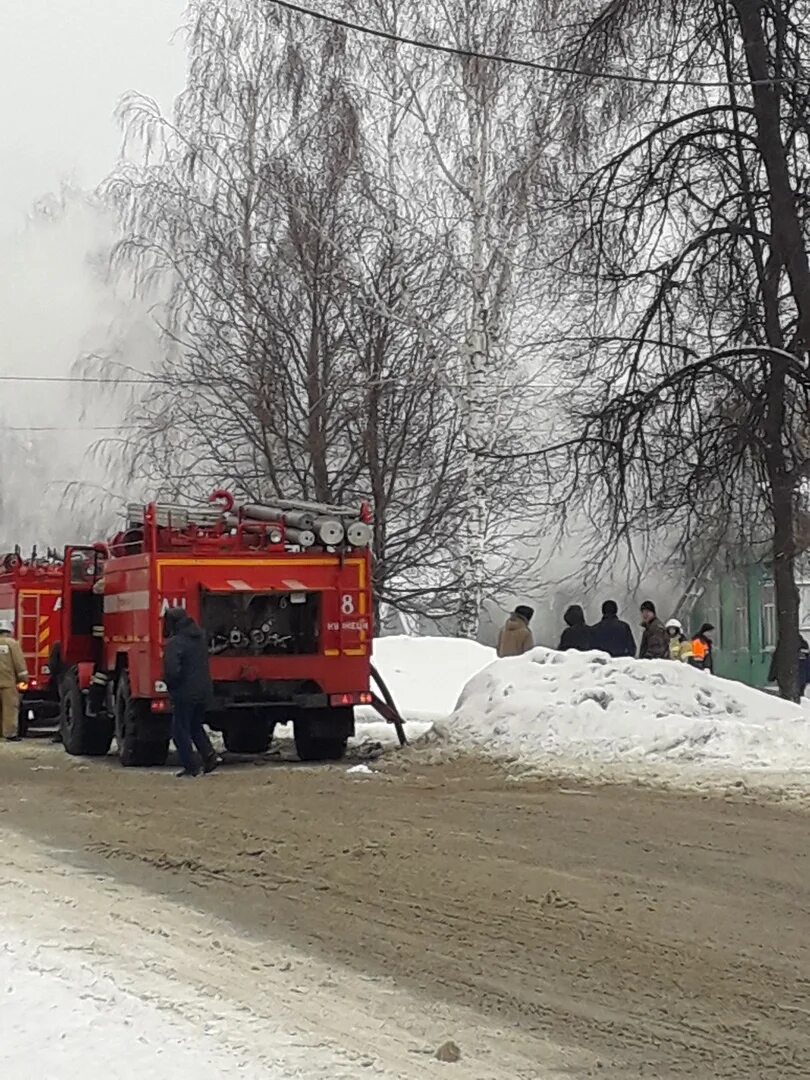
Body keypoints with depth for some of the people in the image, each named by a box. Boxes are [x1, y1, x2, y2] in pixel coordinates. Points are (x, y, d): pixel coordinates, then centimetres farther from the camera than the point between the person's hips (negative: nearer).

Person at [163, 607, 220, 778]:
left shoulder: (175, 643, -17)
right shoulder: (200, 638, 9)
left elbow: (171, 670, -24)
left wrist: (170, 685, -7)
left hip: (184, 693, -8)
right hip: (204, 691, 8)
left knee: (180, 730, 4)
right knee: (195, 726, 23)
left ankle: (190, 767, 4)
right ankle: (210, 756, 8)